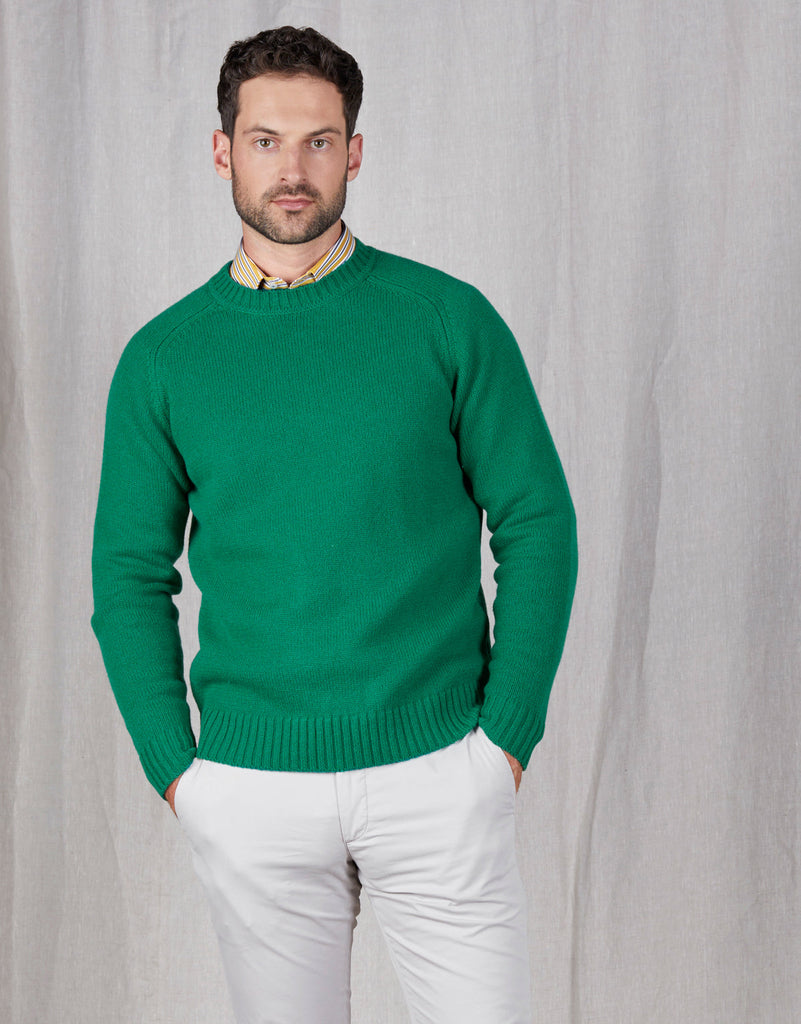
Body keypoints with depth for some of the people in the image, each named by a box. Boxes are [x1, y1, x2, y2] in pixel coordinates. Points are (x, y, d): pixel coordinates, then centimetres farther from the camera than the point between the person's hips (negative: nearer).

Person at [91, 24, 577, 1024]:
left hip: (436, 772, -1)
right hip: (248, 792, 1)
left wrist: (507, 733, -5)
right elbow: (131, 576, 6)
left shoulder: (448, 319, -2)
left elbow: (538, 523, 0)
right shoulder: (162, 358, 2)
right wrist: (175, 766, -1)